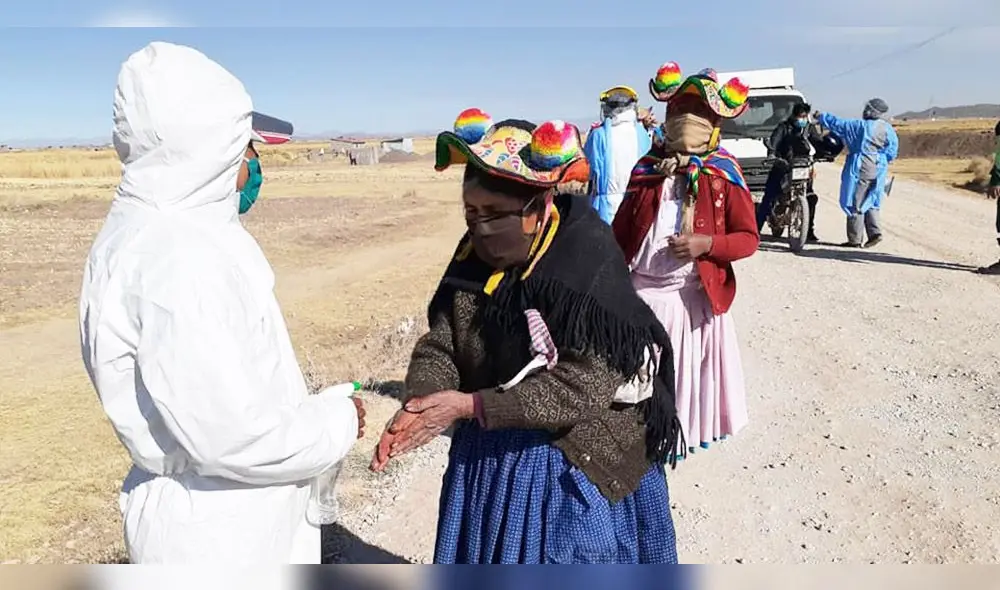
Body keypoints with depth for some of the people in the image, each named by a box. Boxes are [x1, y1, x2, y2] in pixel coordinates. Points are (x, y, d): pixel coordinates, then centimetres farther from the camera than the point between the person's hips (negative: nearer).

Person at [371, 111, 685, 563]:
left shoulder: (590, 266, -22)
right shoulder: (474, 255, -4)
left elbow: (582, 389, -26)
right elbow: (438, 346, -3)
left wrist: (469, 406, -28)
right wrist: (420, 406, -25)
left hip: (574, 467, -6)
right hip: (487, 456, 6)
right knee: (486, 557, 23)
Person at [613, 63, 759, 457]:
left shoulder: (725, 177, -3)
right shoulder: (646, 170, 4)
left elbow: (749, 239, -3)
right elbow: (621, 232, 7)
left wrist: (707, 243, -20)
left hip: (695, 297, -2)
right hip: (643, 292, 2)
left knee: (690, 368, 13)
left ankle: (688, 431, 34)